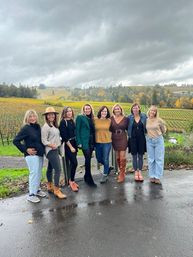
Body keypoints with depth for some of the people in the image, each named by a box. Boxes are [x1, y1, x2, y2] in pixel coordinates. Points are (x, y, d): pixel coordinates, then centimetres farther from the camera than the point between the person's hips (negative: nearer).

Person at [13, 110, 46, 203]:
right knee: (34, 173, -6)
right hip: (32, 154, -7)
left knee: (39, 173, 15)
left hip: (40, 154, 7)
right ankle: (31, 194, 7)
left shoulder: (38, 126, 7)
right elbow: (15, 141, -12)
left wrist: (42, 149, 7)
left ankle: (37, 189, 31)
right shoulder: (25, 128, -12)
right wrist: (26, 150, -13)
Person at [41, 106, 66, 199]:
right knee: (58, 169, -9)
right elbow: (44, 141, -17)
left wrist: (58, 144, 1)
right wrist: (52, 145, -24)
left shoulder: (54, 125, 10)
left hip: (55, 150, 8)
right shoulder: (45, 127, -14)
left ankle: (50, 186, 31)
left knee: (50, 168, 18)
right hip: (51, 150, -8)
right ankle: (56, 190, 1)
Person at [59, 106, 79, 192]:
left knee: (72, 163, 11)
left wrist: (75, 145, 7)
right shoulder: (63, 122, -9)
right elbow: (64, 136, -14)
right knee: (74, 162, -10)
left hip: (74, 144, 7)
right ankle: (71, 181, 5)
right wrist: (70, 147, -14)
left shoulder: (72, 121, 11)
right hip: (67, 145, -7)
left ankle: (71, 180, 23)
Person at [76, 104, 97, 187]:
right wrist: (79, 142, -13)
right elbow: (77, 130, -6)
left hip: (91, 142, 6)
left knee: (88, 159, 10)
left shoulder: (91, 119, 14)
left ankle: (86, 177, 24)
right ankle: (89, 179, 2)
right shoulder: (80, 117, -2)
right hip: (84, 142, -6)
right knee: (88, 159, -9)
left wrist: (94, 142, 9)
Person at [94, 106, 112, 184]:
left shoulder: (109, 121, -3)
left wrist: (109, 137, 3)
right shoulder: (95, 120, -2)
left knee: (105, 159, 3)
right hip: (98, 142, 2)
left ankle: (105, 175, 21)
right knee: (99, 159, 14)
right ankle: (107, 168, 42)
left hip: (107, 142, -2)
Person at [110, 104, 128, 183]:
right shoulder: (111, 119, 1)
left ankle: (122, 174, 5)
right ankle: (121, 172, 28)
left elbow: (128, 129, 7)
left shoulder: (125, 118, -2)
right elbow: (109, 129, 6)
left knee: (122, 157, -4)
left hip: (123, 139, -2)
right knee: (117, 157, 11)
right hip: (114, 140, 3)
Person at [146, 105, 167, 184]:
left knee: (159, 159, 2)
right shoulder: (146, 120, -1)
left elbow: (164, 130, 7)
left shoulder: (159, 120, -8)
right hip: (149, 141, 2)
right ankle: (152, 176, 18)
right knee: (151, 159, 8)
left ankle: (157, 177, 10)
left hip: (158, 140, -2)